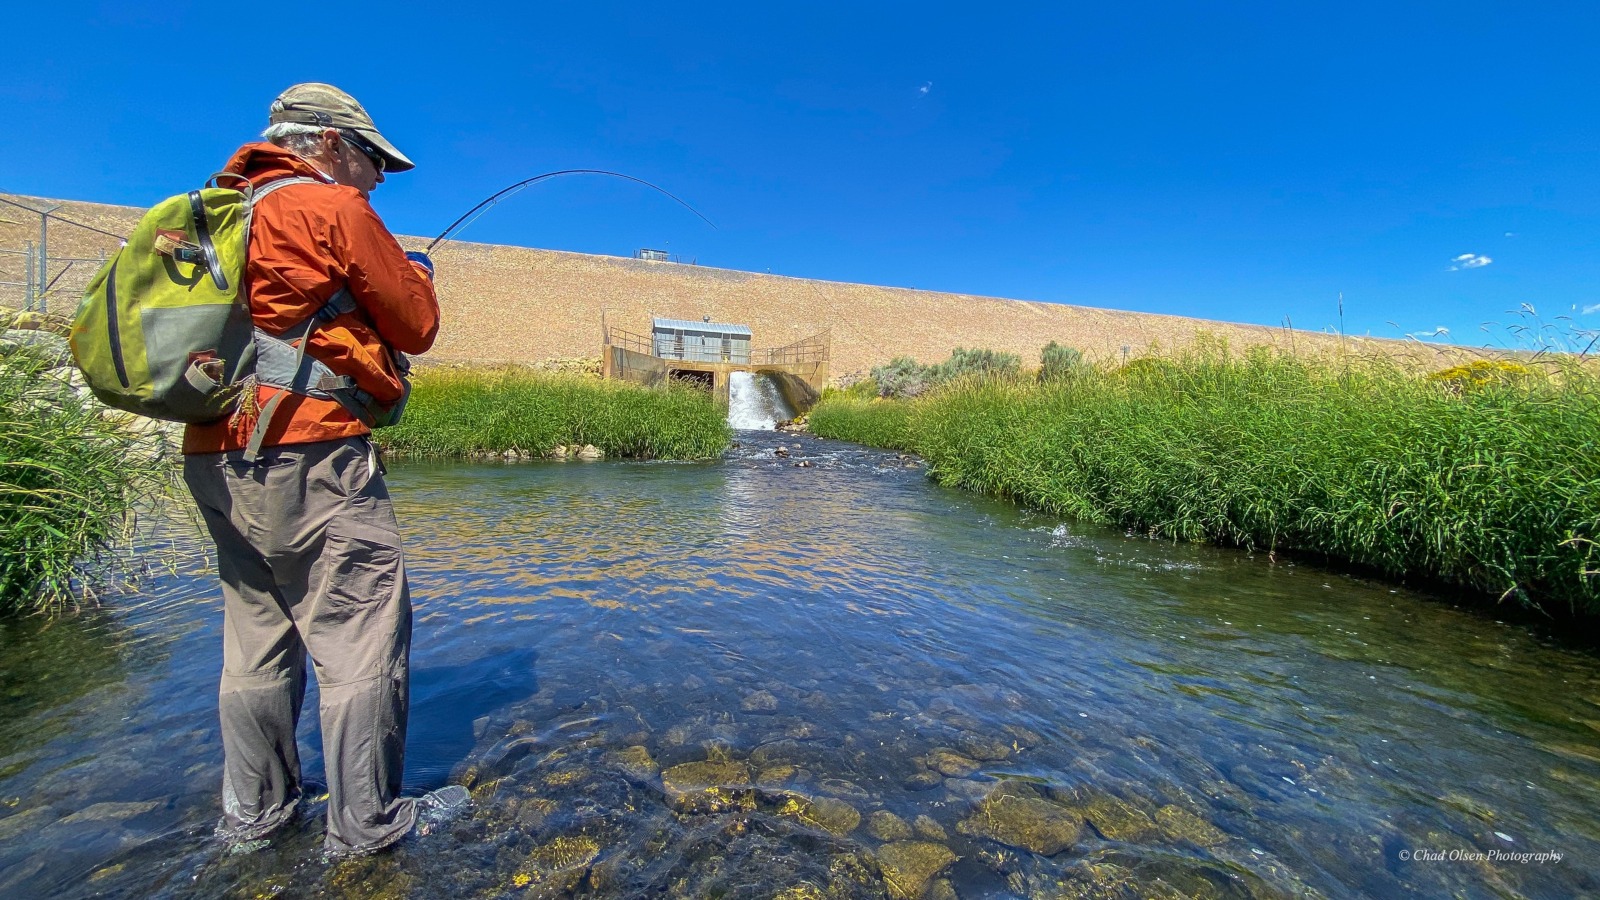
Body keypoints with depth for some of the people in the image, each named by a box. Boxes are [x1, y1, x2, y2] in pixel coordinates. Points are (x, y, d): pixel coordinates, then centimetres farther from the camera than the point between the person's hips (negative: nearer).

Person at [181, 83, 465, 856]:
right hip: (309, 456, -9)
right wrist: (416, 272, 16)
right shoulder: (335, 209, -5)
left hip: (218, 458, 9)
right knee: (360, 635, -2)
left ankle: (254, 810, 29)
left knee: (256, 637, 16)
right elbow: (416, 328, -3)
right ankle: (368, 821, 9)